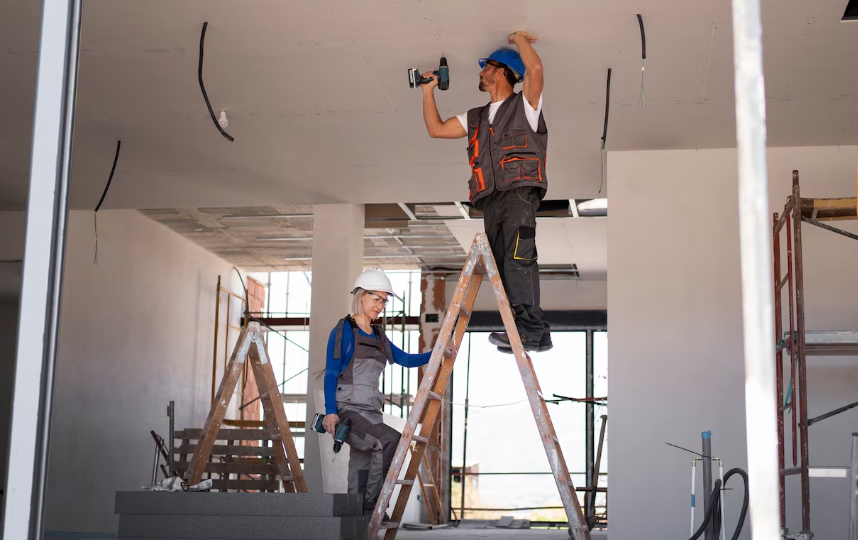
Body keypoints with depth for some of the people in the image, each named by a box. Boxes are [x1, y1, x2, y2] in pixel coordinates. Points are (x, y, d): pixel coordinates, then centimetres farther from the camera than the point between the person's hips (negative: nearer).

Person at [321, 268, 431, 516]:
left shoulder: (378, 336, 18)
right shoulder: (344, 331, -1)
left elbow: (407, 360, 21)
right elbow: (331, 374, -5)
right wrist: (330, 411, -16)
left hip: (371, 414, 7)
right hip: (347, 411, -7)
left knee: (361, 472, 3)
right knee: (390, 439, -29)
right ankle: (372, 505, -22)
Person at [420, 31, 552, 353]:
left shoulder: (524, 105, 8)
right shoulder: (476, 118, 28)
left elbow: (535, 68, -9)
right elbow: (436, 129, 29)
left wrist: (519, 38, 6)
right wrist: (429, 91, 27)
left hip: (520, 192, -7)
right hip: (491, 200, 7)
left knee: (518, 259, -21)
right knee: (502, 265, 0)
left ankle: (532, 332, -25)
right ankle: (523, 330, 1)